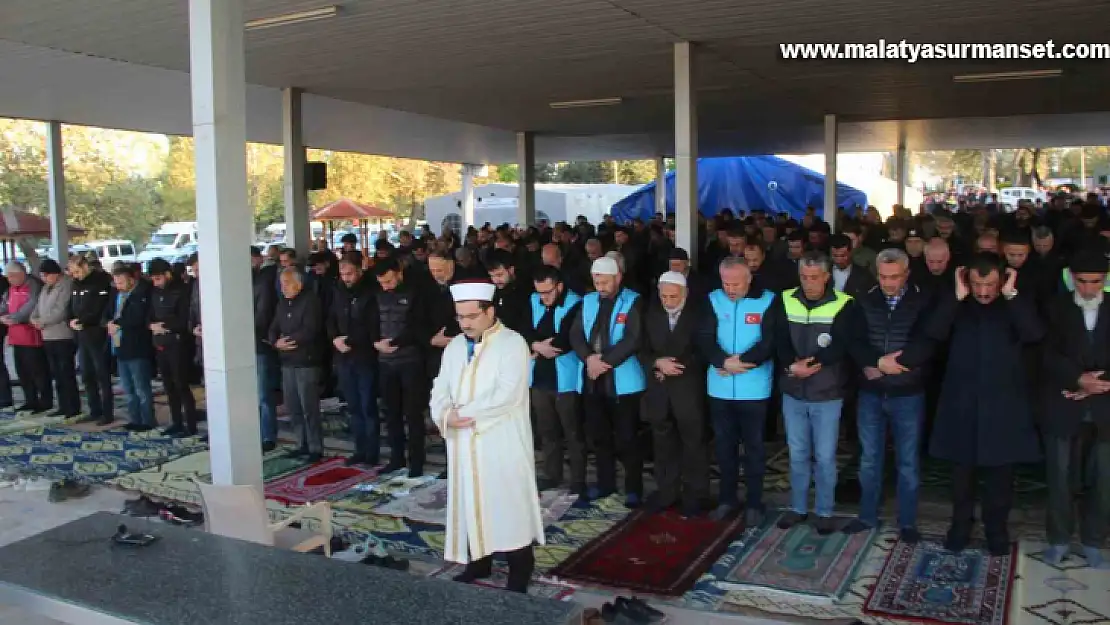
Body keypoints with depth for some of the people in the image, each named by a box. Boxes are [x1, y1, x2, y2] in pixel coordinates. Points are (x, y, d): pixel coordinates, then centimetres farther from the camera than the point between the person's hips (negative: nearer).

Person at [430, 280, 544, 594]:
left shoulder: (513, 343, -9)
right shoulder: (454, 346, 12)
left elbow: (507, 395, -19)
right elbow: (440, 390, 9)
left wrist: (465, 413, -16)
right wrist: (445, 415, -13)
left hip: (502, 443, -6)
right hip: (464, 444, 6)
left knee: (508, 504, -1)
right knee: (470, 502, 13)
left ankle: (520, 569, 11)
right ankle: (478, 562, 27)